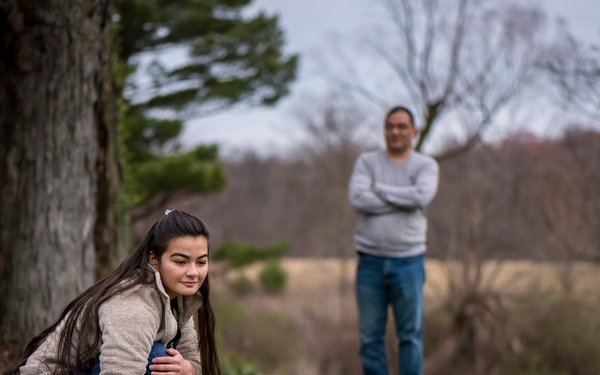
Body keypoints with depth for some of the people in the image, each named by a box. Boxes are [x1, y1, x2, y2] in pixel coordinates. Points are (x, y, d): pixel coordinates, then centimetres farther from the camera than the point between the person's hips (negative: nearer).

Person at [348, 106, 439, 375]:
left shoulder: (426, 165, 5)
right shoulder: (367, 162, 6)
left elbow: (422, 196, -17)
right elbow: (358, 199, -13)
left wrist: (378, 190, -9)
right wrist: (404, 201, -11)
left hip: (408, 261, -1)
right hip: (370, 261, 1)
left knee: (411, 335, 1)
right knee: (370, 335, 5)